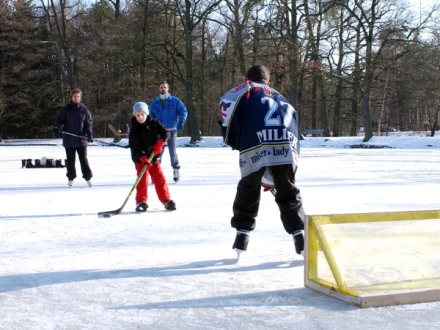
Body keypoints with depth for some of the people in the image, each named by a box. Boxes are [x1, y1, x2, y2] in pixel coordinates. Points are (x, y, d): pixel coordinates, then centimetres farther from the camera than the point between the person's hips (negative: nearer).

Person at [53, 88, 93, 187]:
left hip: (81, 139, 0)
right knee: (70, 160, 6)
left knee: (84, 159, 2)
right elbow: (59, 119, 9)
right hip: (69, 139, 0)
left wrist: (90, 134, -8)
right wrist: (56, 127, -12)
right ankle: (71, 178, 19)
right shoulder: (66, 109, 3)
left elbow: (89, 123, 6)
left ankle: (88, 177, 13)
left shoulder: (84, 109, 3)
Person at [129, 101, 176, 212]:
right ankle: (141, 202, -5)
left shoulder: (154, 123, 0)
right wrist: (143, 158, -27)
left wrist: (160, 143, -19)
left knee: (159, 178, 2)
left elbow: (165, 132, -1)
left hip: (154, 158, 3)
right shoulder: (134, 130, -8)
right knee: (142, 179, -11)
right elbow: (135, 146, -15)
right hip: (140, 159, -3)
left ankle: (166, 200, 11)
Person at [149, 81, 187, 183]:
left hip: (172, 130, -2)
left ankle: (176, 170, 14)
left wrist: (181, 122, -15)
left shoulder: (175, 101, 6)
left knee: (173, 151, -3)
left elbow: (183, 111, 2)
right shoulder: (154, 103, 13)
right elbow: (151, 117, 20)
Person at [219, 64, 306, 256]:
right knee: (288, 193, 18)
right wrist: (273, 179, 37)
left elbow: (227, 102, 0)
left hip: (255, 148, -3)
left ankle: (242, 232, 16)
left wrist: (231, 138, 11)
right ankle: (299, 234, 11)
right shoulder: (282, 100, 36)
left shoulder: (249, 89, 23)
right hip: (287, 149, 3)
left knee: (248, 189, 15)